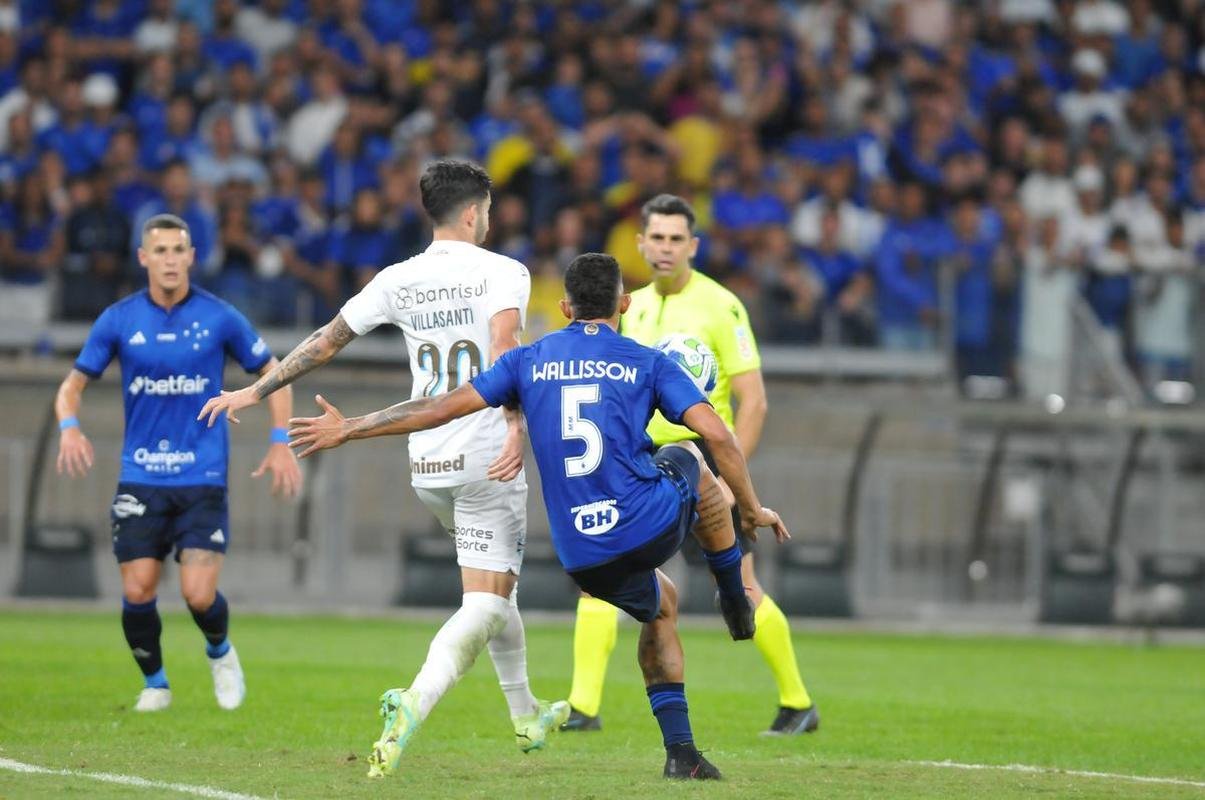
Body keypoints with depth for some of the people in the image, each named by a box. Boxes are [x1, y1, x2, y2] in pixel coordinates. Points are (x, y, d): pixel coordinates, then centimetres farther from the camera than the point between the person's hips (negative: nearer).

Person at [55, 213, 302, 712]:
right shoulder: (118, 320, 1)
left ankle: (220, 652, 23)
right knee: (137, 592, -6)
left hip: (203, 479, -1)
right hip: (140, 479, 1)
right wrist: (70, 427, -13)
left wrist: (280, 442, 0)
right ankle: (155, 684, 19)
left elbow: (272, 372, 10)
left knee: (199, 595, -11)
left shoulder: (219, 318, -2)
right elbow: (74, 384, 9)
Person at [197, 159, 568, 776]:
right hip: (488, 459, -6)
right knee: (485, 604, -8)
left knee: (493, 587, 24)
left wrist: (255, 391, 21)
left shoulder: (398, 280, 7)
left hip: (426, 466, 6)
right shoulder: (502, 272, -6)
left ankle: (525, 717, 34)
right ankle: (414, 704, -32)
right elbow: (504, 347, -24)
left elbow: (326, 342, 11)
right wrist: (516, 425, -35)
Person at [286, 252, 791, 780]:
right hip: (653, 526, -2)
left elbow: (443, 407, 6)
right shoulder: (648, 364, 3)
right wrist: (751, 511, 5)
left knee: (659, 605, 31)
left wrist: (347, 429, 13)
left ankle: (679, 750, 19)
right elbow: (716, 434, -6)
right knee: (689, 460, 30)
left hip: (583, 557, 2)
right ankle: (735, 604, 36)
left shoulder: (531, 361, 8)